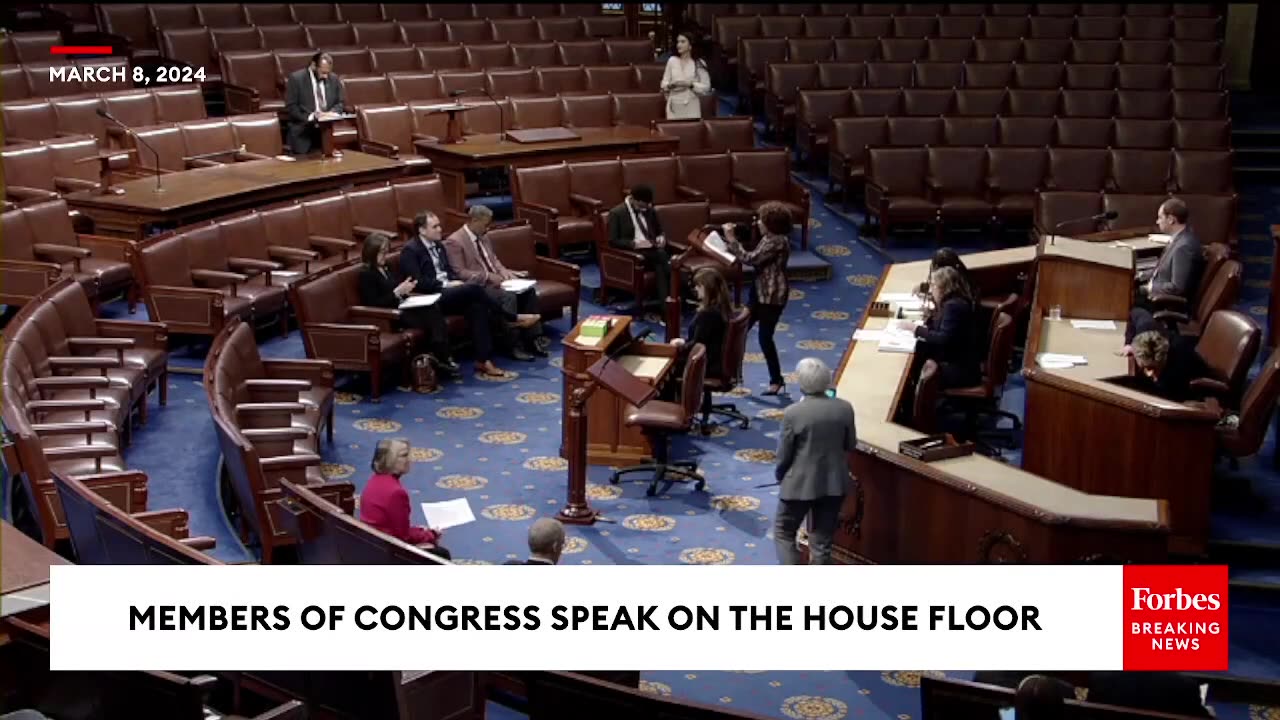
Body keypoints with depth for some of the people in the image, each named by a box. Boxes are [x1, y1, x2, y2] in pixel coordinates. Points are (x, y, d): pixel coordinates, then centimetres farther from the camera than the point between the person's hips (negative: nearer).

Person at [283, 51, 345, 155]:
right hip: (303, 131, -3)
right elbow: (290, 107, -6)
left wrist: (332, 113, -7)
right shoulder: (296, 78, -3)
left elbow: (339, 103, 16)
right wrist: (310, 117, -19)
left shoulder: (333, 79, 11)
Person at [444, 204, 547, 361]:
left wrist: (502, 271, 2)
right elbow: (459, 273, -17)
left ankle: (533, 338, -11)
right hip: (477, 286, -8)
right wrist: (488, 276, -23)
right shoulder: (454, 242, -12)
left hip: (495, 280, 8)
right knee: (508, 297, -32)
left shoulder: (483, 237, 15)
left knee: (528, 290, -13)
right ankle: (515, 345, -23)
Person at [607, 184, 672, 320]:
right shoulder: (617, 213, -3)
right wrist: (634, 244, -21)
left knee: (661, 266, -31)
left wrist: (661, 238, 1)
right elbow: (613, 241, -9)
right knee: (663, 258, -31)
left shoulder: (650, 210, 14)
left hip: (652, 250, 5)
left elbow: (660, 231, 25)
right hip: (631, 253, -5)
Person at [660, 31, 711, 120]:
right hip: (674, 106, 1)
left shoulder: (699, 63, 0)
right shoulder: (672, 60, 6)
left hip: (691, 106, -1)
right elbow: (664, 83, 10)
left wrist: (690, 84, -15)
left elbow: (706, 87, -2)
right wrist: (670, 85, -12)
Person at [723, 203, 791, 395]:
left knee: (765, 337, -5)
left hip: (772, 296, -10)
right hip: (760, 291, 10)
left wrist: (731, 240, -18)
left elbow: (751, 259, -26)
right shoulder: (770, 238, 10)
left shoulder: (778, 242, -22)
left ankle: (777, 380, 8)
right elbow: (756, 259, 13)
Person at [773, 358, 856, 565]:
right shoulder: (844, 408, -7)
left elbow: (784, 455, -9)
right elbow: (850, 445, 4)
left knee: (783, 533, 15)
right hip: (834, 484, 3)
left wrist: (780, 476, 9)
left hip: (800, 483, -3)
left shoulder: (793, 413, -17)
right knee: (822, 541, 13)